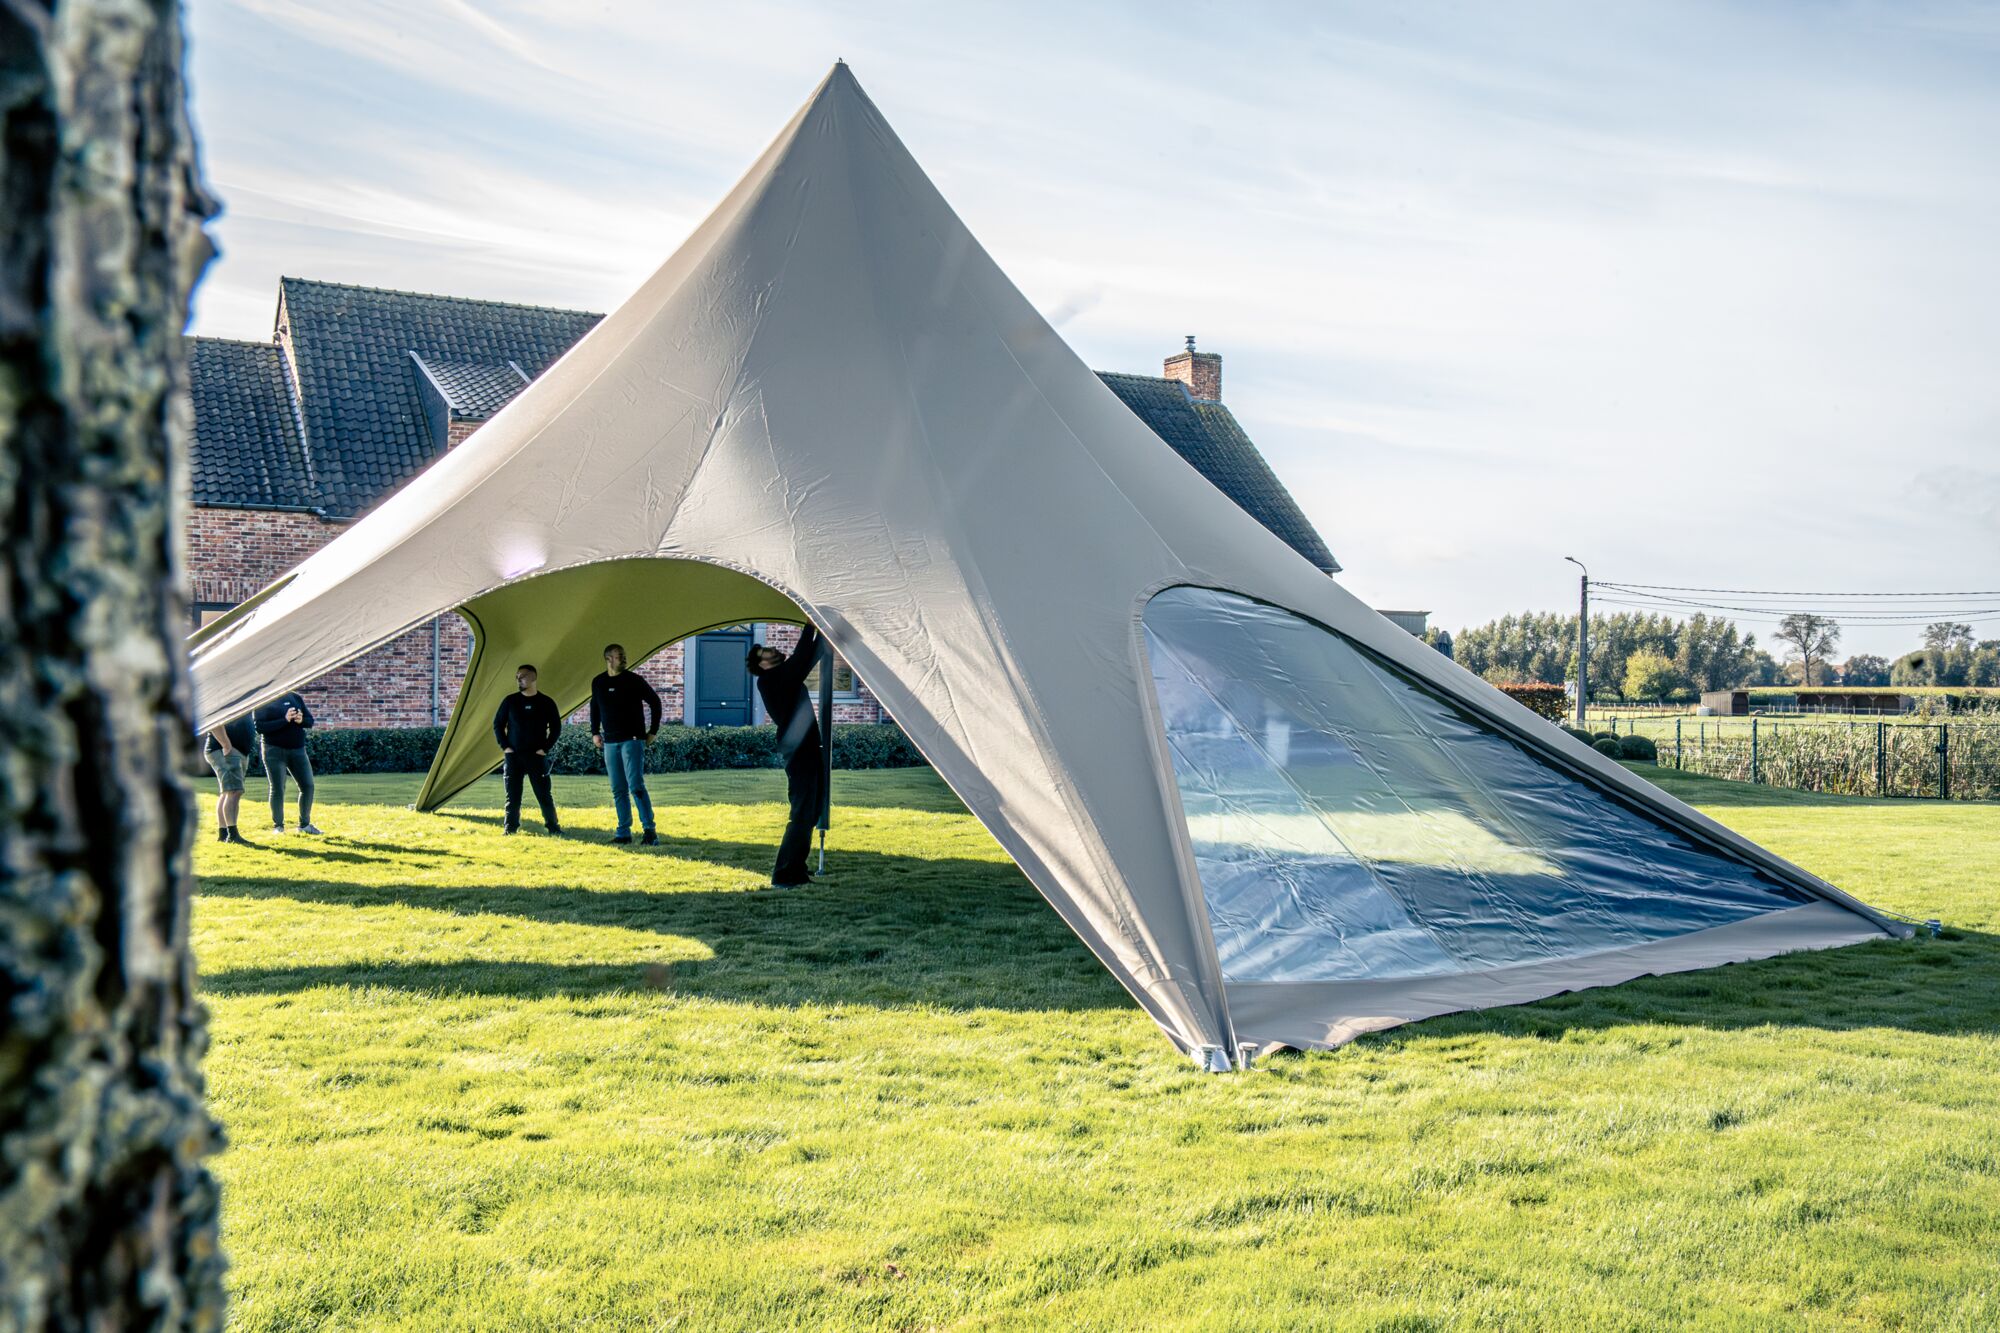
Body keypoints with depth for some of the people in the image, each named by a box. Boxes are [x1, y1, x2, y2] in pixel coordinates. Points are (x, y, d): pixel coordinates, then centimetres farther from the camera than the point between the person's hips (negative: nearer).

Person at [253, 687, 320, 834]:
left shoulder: (294, 697, 11)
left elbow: (310, 720, 11)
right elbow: (259, 727, -15)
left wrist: (301, 720, -12)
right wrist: (284, 720, -23)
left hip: (297, 750, 4)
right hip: (275, 751, -4)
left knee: (308, 786, 3)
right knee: (277, 789, -1)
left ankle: (304, 824, 15)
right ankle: (278, 826, 11)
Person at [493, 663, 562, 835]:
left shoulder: (546, 702, 1)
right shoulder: (510, 701, 4)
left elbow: (556, 727, 6)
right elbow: (498, 724, 10)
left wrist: (546, 748, -3)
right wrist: (504, 746, 0)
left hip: (536, 756, -1)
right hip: (513, 756, 2)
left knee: (544, 794, -2)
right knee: (512, 795, 3)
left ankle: (553, 826, 5)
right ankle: (511, 827, 9)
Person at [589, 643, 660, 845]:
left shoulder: (633, 680, -5)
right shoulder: (598, 683, 7)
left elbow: (654, 702, 1)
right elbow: (594, 708, 23)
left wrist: (653, 731, -1)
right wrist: (595, 732, 15)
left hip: (632, 739, -5)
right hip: (610, 742, 5)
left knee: (636, 785, -15)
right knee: (618, 790, 7)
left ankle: (649, 830, -15)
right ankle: (623, 832, 13)